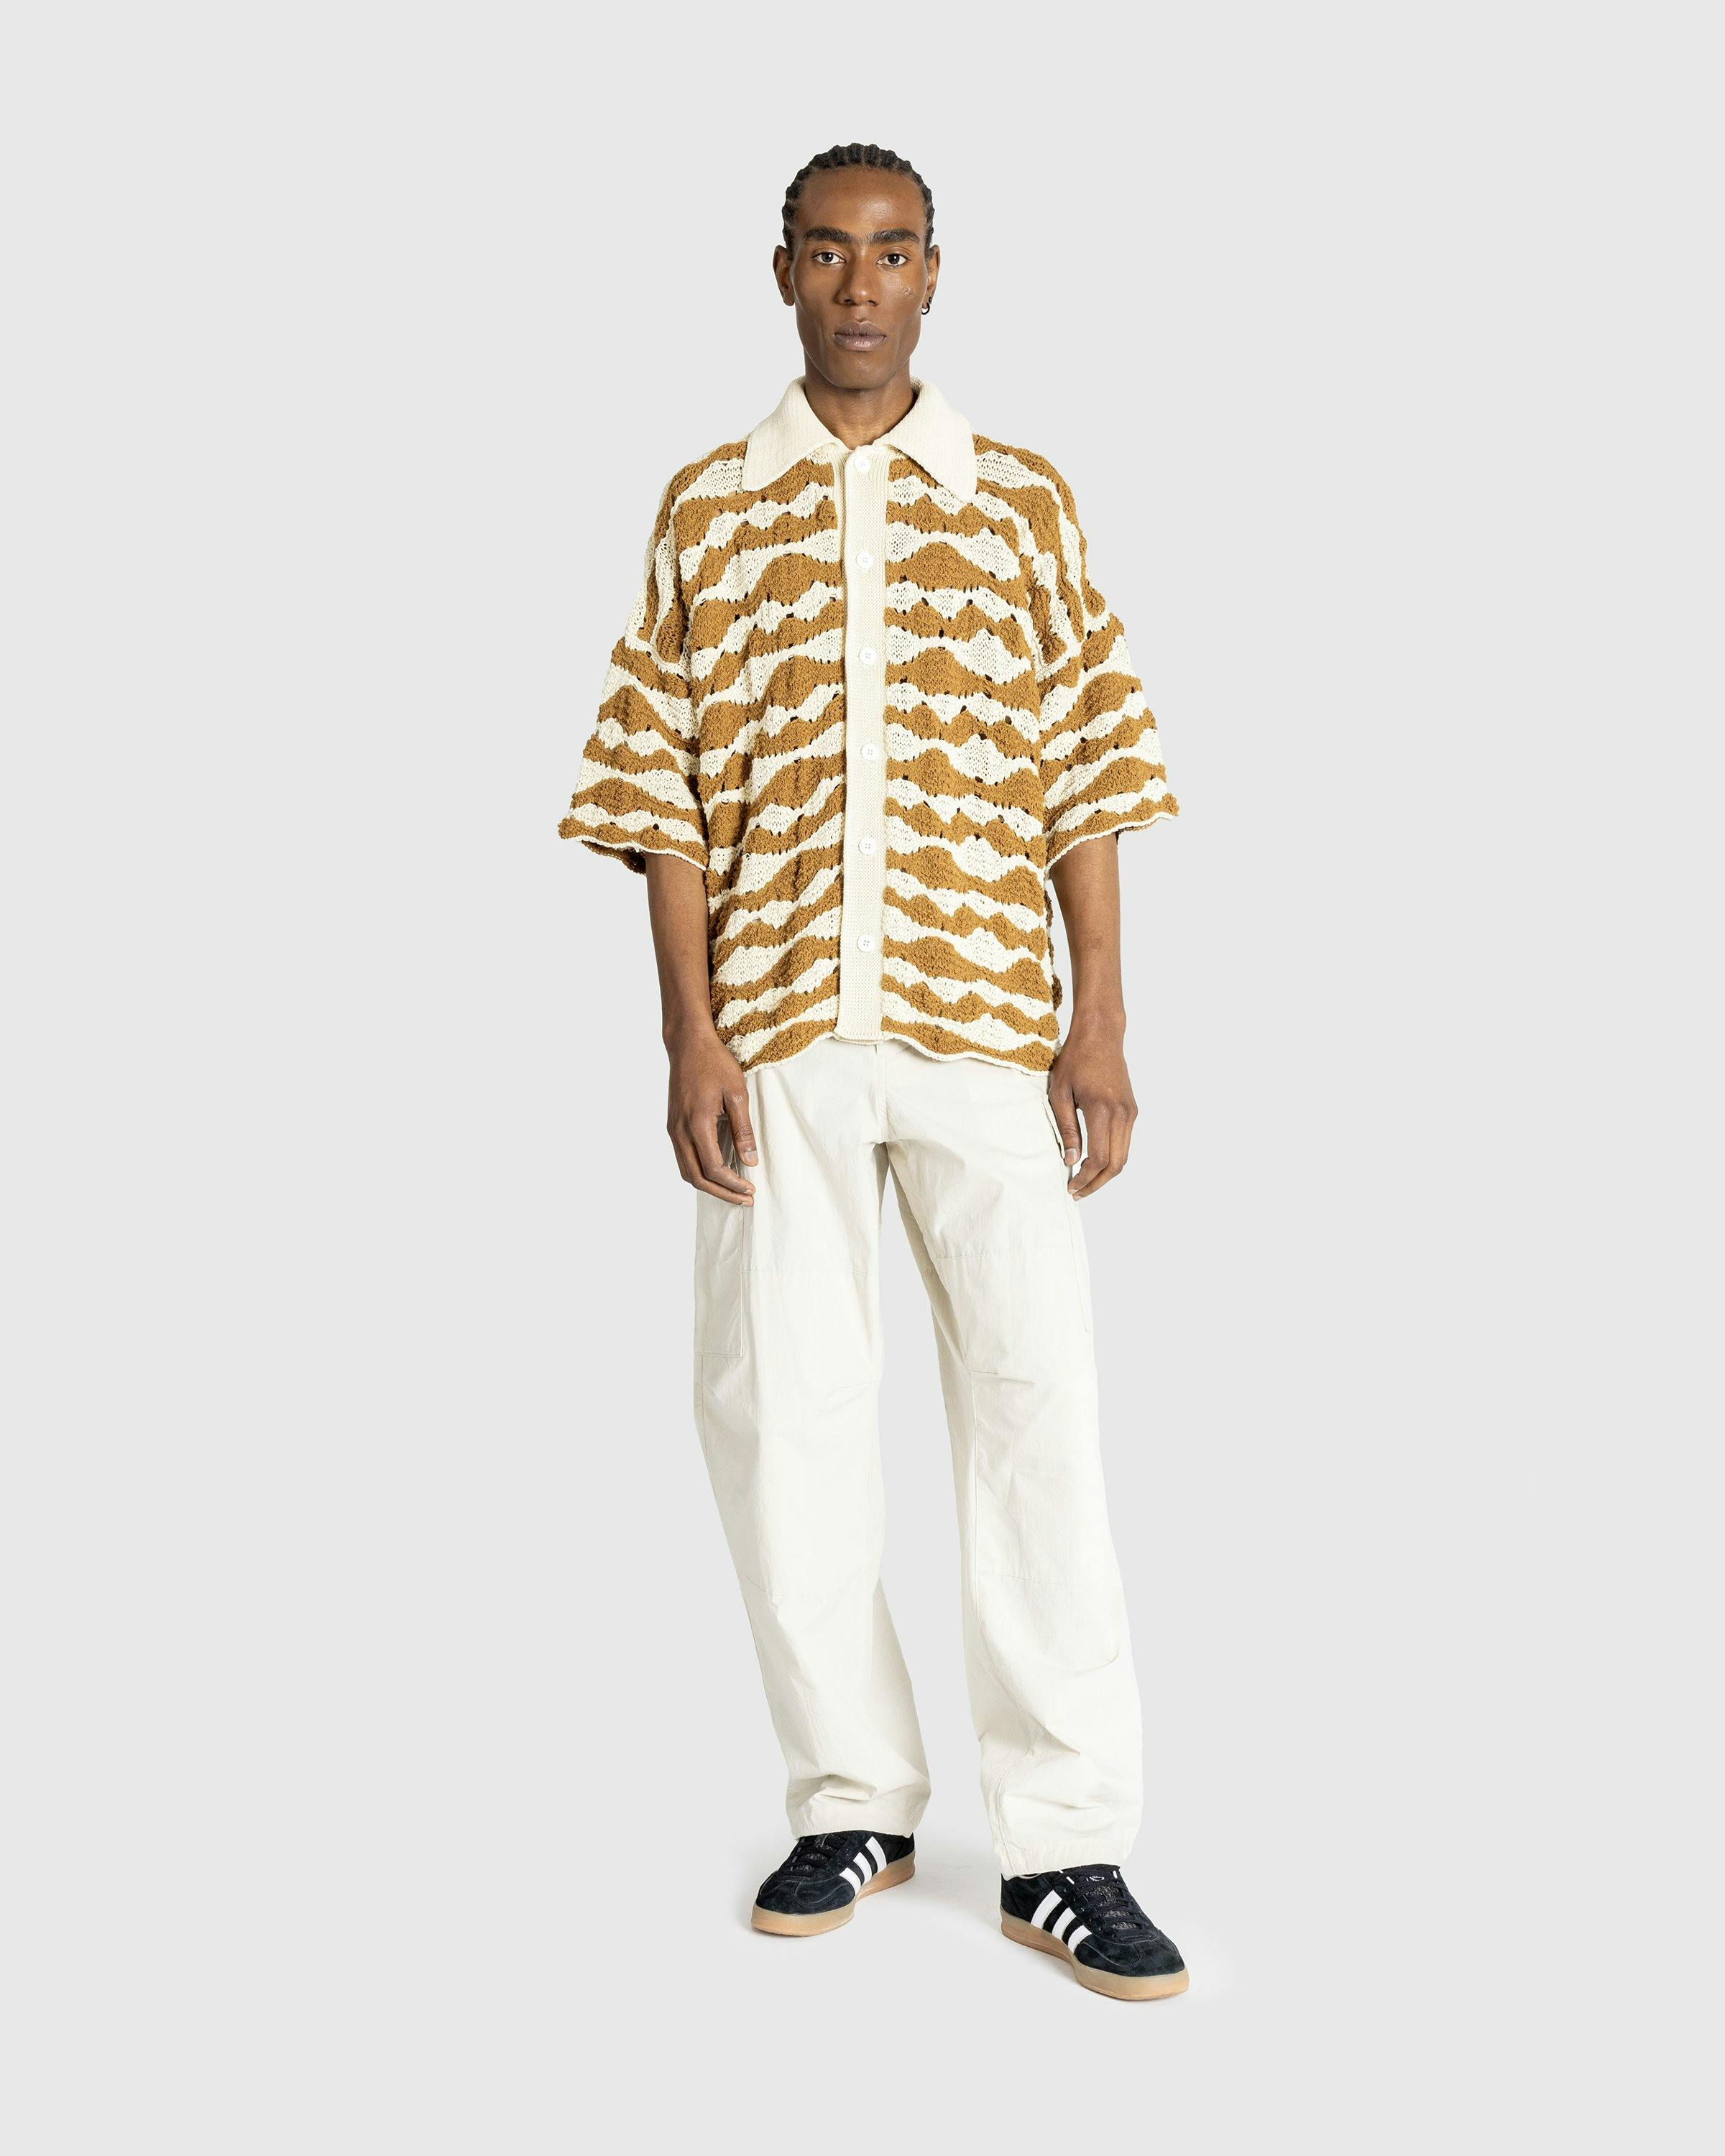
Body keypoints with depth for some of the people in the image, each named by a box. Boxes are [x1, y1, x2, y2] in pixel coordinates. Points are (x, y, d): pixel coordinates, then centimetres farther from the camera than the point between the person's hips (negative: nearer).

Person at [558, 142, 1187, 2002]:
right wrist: (688, 1033, -4)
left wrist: (1101, 1027, -2)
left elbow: (1088, 774, 6)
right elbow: (667, 791, 5)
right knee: (780, 1408, 3)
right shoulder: (708, 508, 9)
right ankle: (852, 1802, 19)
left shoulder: (1022, 503, 9)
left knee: (1036, 1402, -4)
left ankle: (1065, 1844, 5)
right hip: (776, 1028, 1)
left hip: (982, 1017, 0)